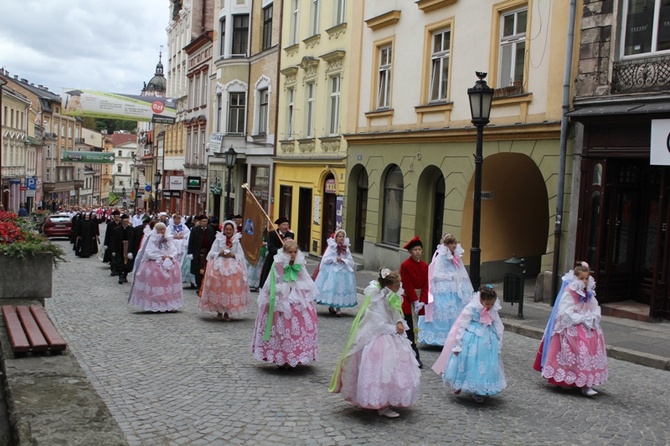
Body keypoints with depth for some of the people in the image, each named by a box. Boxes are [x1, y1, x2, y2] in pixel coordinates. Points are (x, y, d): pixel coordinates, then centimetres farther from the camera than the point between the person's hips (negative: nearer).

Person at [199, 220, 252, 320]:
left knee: (231, 288, -9)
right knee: (218, 288, -9)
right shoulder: (218, 240, 7)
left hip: (233, 267, 1)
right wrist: (220, 254, -13)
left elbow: (241, 256, 6)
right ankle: (219, 311, 7)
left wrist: (233, 255, -10)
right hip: (218, 266, -1)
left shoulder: (236, 241, 10)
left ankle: (227, 312, 3)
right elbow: (212, 253, 3)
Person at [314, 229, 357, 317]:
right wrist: (335, 259, -13)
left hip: (343, 271, 3)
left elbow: (350, 261, 4)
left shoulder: (346, 248, 8)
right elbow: (326, 259, -6)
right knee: (331, 287, -5)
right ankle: (331, 306, 13)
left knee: (341, 287, -1)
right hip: (332, 270, -3)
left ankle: (338, 308, 7)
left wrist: (343, 260, -12)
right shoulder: (331, 246, 0)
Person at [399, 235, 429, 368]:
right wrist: (415, 301, -13)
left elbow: (426, 285, 4)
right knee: (410, 329, -3)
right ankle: (415, 357, -1)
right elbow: (407, 286, -11)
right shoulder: (405, 265, -10)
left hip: (420, 301, 5)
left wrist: (422, 301, -7)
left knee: (416, 327, 9)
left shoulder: (424, 266, 6)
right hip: (408, 301, -5)